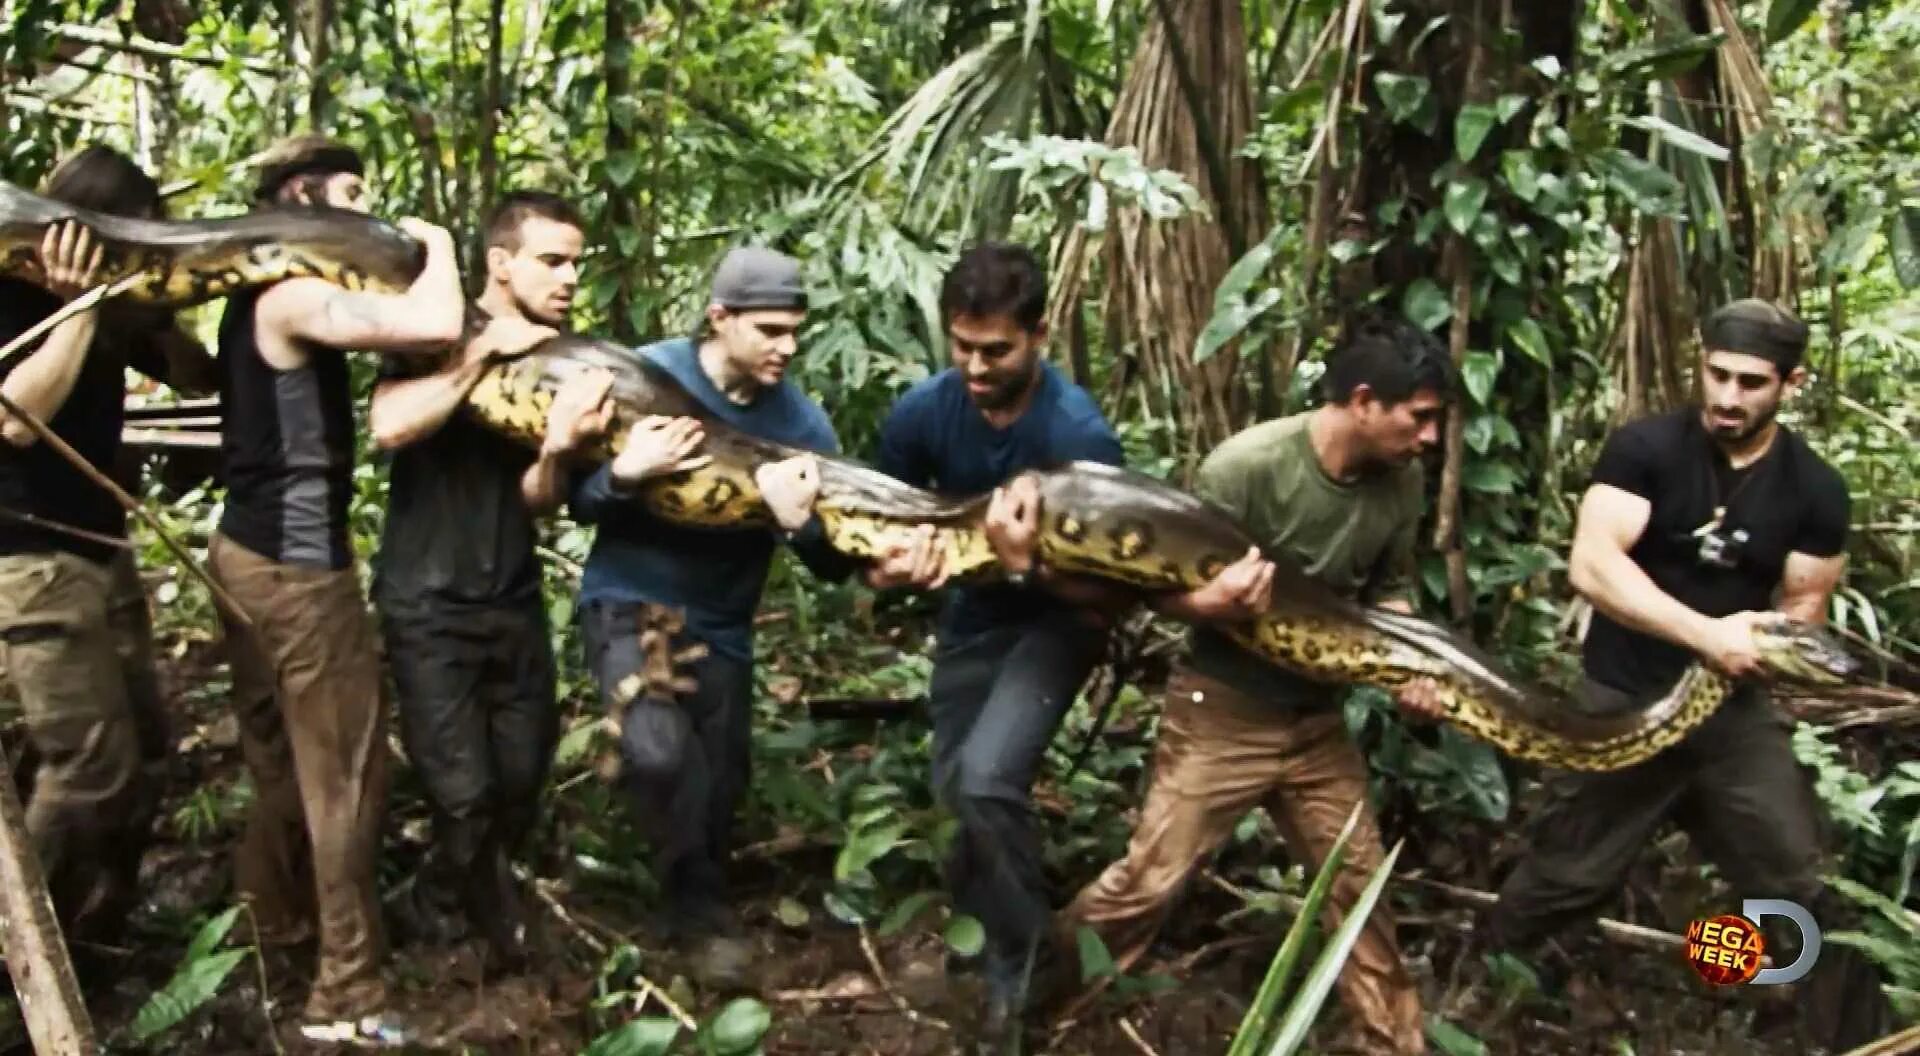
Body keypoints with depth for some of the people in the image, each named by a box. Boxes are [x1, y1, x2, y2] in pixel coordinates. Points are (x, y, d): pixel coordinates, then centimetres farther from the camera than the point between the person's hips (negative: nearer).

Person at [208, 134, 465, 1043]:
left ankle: (266, 929, 37)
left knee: (279, 755, 22)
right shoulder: (295, 297, -19)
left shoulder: (260, 295, 14)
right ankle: (346, 994, 5)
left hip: (249, 549, 10)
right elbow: (436, 326, -31)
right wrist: (437, 243, -11)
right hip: (297, 561, -10)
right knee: (344, 770, -3)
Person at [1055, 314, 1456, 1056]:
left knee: (1359, 881, 14)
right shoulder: (1247, 465, -23)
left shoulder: (1401, 481, -5)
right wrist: (1212, 602, -37)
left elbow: (1391, 588, 9)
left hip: (1317, 717, 6)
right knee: (1149, 881, -3)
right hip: (1222, 711, -5)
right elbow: (1156, 585, -15)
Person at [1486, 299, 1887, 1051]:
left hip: (1737, 711, 3)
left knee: (1809, 894, 1)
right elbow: (1591, 565, -23)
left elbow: (1803, 610, 7)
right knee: (1560, 882, 7)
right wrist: (1707, 634, -29)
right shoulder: (1645, 448, -11)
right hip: (1625, 704, -2)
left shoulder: (1815, 490, -1)